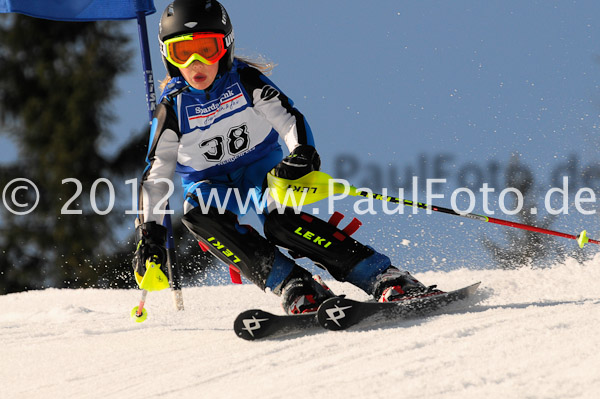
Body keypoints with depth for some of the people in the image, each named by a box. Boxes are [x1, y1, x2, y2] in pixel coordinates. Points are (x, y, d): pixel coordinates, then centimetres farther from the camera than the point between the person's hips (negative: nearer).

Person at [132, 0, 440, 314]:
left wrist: (303, 155, -42)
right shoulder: (172, 108, -9)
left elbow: (289, 119, -19)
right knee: (198, 214, -34)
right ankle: (294, 287, -37)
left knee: (279, 221, -34)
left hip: (262, 168, -2)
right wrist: (149, 235, -14)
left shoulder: (245, 81, -12)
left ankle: (388, 281, -39)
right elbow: (156, 175, -5)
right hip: (211, 184, 2)